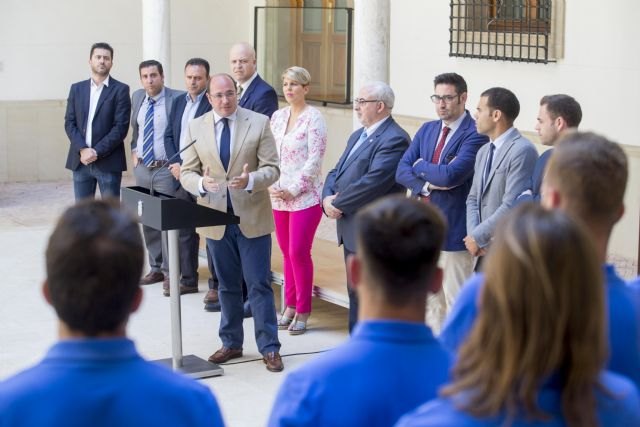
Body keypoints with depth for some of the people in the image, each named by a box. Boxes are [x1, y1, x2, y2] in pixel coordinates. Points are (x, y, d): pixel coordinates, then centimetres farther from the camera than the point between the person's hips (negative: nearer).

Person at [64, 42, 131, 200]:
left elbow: (121, 126, -7)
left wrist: (97, 152, -13)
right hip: (80, 160, 3)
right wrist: (83, 149, -9)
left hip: (108, 162, -3)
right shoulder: (77, 88, 12)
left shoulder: (120, 90, 0)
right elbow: (69, 123, 7)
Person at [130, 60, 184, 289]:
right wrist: (134, 150, 13)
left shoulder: (177, 99, -10)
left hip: (166, 169, -6)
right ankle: (156, 267, 22)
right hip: (142, 167, 6)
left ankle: (171, 271, 2)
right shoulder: (137, 97, 9)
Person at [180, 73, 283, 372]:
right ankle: (231, 343, 26)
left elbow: (272, 169, -6)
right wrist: (201, 183, -20)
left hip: (252, 217, -2)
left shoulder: (259, 123, -5)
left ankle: (269, 347, 8)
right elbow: (187, 172, 2)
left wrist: (250, 180, -26)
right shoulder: (196, 127, 2)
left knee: (259, 285, 0)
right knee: (227, 285, 14)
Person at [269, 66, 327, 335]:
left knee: (298, 253, -5)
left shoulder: (313, 118, -8)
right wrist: (272, 186, 0)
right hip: (278, 196, 6)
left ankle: (303, 312, 7)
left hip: (305, 197, -5)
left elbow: (314, 161, -12)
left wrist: (293, 190, -13)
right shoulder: (277, 117, 10)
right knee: (287, 252, 10)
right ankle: (290, 306, 20)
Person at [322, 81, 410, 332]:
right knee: (356, 294, 17)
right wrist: (328, 198, -4)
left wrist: (338, 204, -15)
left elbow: (373, 182, -24)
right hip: (351, 230, 10)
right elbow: (336, 172, 16)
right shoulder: (357, 136, 17)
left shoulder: (394, 140, -16)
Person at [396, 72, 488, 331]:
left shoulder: (474, 135, -12)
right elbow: (402, 171, 5)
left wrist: (421, 166, -7)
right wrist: (427, 185, -13)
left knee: (455, 301, 0)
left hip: (454, 231, -7)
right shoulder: (427, 130, 11)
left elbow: (451, 175, -24)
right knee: (429, 300, 15)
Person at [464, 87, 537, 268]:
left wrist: (478, 237, -11)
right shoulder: (483, 152, 17)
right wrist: (472, 233, -1)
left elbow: (512, 206, -19)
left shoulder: (523, 151, -13)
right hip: (483, 253, 8)